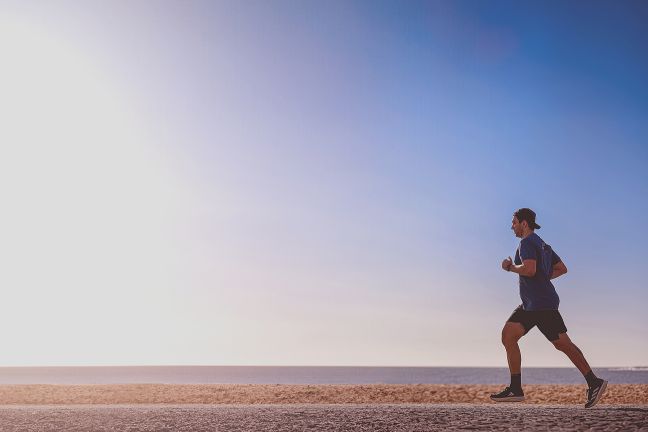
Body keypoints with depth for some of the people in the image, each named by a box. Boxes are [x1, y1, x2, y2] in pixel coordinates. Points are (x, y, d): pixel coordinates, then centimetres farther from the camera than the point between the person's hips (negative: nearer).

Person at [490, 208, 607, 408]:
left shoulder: (527, 243, -10)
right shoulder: (542, 245, 20)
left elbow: (529, 269, -26)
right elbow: (562, 268, 23)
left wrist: (510, 266, -9)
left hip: (542, 304, -10)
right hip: (529, 305, 10)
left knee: (563, 344, -5)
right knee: (508, 335, 2)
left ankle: (594, 382, 5)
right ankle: (515, 389, 2)